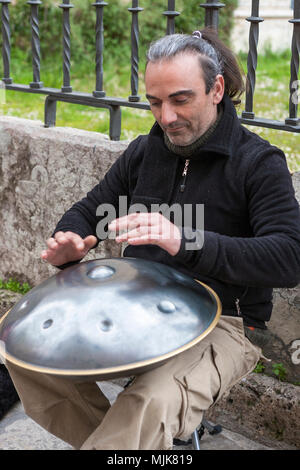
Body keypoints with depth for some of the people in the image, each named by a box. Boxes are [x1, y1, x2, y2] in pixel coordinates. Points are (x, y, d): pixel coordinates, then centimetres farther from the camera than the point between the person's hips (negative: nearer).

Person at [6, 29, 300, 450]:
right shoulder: (144, 151, 10)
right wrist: (68, 244, -9)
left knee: (152, 405, -37)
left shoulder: (258, 162, -9)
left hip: (222, 324, -6)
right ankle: (115, 441, 2)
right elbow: (89, 209, 18)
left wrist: (186, 242, -37)